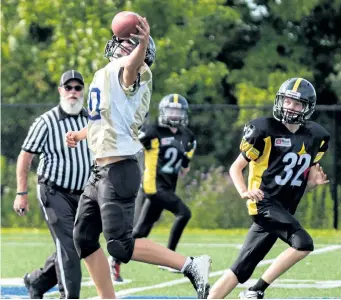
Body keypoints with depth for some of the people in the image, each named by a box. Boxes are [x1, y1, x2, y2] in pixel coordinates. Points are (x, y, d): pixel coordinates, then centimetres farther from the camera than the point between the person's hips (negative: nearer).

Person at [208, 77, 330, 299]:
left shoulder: (315, 137, 10)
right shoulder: (266, 130, -7)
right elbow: (236, 168, -2)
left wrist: (314, 181, -3)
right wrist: (244, 192, -20)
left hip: (284, 211, 6)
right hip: (265, 202, -6)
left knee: (241, 270, 4)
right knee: (303, 243, -25)